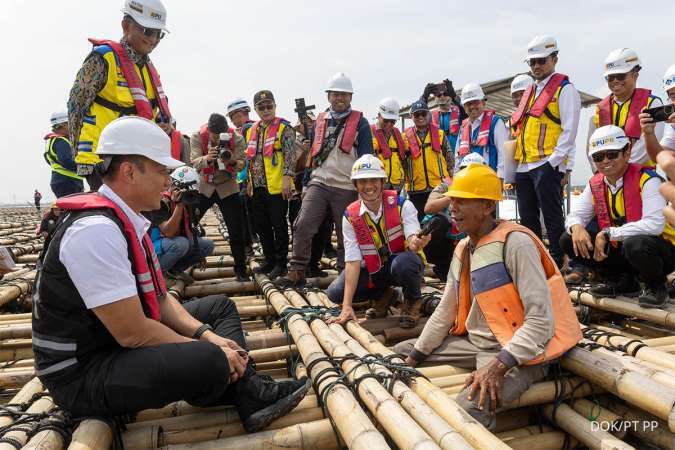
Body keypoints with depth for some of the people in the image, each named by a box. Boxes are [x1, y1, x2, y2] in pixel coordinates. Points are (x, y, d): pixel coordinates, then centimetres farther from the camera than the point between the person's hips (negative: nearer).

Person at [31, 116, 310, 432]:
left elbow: (159, 298, 7)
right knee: (211, 363, -31)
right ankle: (248, 395, 4)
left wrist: (206, 334, -6)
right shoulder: (96, 231, -26)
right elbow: (131, 332, -27)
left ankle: (251, 395, -2)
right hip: (82, 374, -10)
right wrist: (206, 347, -16)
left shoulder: (128, 222, 4)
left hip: (123, 344, 10)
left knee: (219, 307, 13)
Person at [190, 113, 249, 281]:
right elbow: (194, 163, -22)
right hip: (203, 187, 1)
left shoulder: (236, 138, -13)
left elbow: (242, 164, -17)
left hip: (228, 188, -1)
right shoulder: (197, 137, -13)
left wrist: (232, 161, -39)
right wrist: (207, 158, -43)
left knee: (236, 231, -3)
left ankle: (241, 270, 10)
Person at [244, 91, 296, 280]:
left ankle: (281, 263, 11)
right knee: (261, 226, 13)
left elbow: (290, 155, -12)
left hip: (277, 186, -7)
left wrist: (287, 178, -20)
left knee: (279, 225, 0)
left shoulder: (284, 127, -4)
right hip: (258, 187, 7)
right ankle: (269, 260, 27)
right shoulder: (252, 130, 16)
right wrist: (250, 182, 19)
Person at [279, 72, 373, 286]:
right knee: (302, 225, -12)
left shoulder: (360, 122, 1)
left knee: (346, 235, 6)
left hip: (347, 188, -3)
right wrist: (306, 184, 15)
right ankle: (296, 272, 0)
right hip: (319, 183, 3)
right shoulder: (319, 121, 14)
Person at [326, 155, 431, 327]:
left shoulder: (401, 205, -17)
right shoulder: (350, 216, -11)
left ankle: (413, 301, -3)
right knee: (335, 293, -16)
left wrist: (417, 242, -57)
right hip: (374, 270, 3)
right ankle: (382, 295, 12)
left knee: (403, 262, -38)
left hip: (404, 264, -3)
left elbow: (413, 241, -29)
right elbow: (352, 261, -16)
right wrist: (347, 306, -23)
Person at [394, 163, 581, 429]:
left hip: (518, 350, -8)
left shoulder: (514, 242, -18)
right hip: (474, 342, 9)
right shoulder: (463, 249, 8)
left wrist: (500, 364, -31)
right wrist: (415, 356, 8)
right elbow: (446, 310, 12)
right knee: (399, 354, 12)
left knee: (469, 409, -37)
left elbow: (541, 319, -24)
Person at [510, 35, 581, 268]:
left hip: (547, 165, -7)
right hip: (524, 166, 7)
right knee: (527, 219, 11)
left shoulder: (564, 89, 0)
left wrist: (554, 162, -16)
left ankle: (558, 264, 5)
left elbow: (569, 131, -8)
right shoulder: (530, 91, 22)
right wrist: (518, 161, 13)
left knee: (552, 218, -4)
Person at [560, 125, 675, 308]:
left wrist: (608, 233, -29)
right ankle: (622, 281, 9)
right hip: (620, 249, 6)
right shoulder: (595, 184, 0)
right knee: (568, 241, -7)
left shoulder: (647, 180, -19)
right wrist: (576, 227, -22)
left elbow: (654, 225, -30)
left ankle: (657, 286, -4)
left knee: (635, 245, -40)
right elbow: (576, 215, 2)